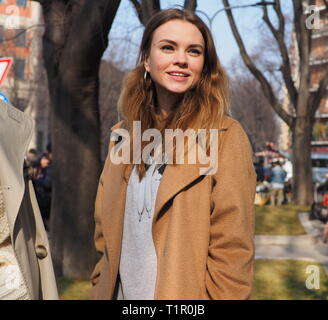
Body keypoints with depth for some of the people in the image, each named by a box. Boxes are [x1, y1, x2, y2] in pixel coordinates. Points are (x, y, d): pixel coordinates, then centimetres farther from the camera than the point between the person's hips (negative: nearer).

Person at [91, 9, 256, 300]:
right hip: (122, 292, 5)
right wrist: (101, 290, 4)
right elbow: (107, 236, 8)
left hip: (181, 294, -4)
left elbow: (232, 255, -15)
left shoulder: (226, 137, -13)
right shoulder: (124, 135, 3)